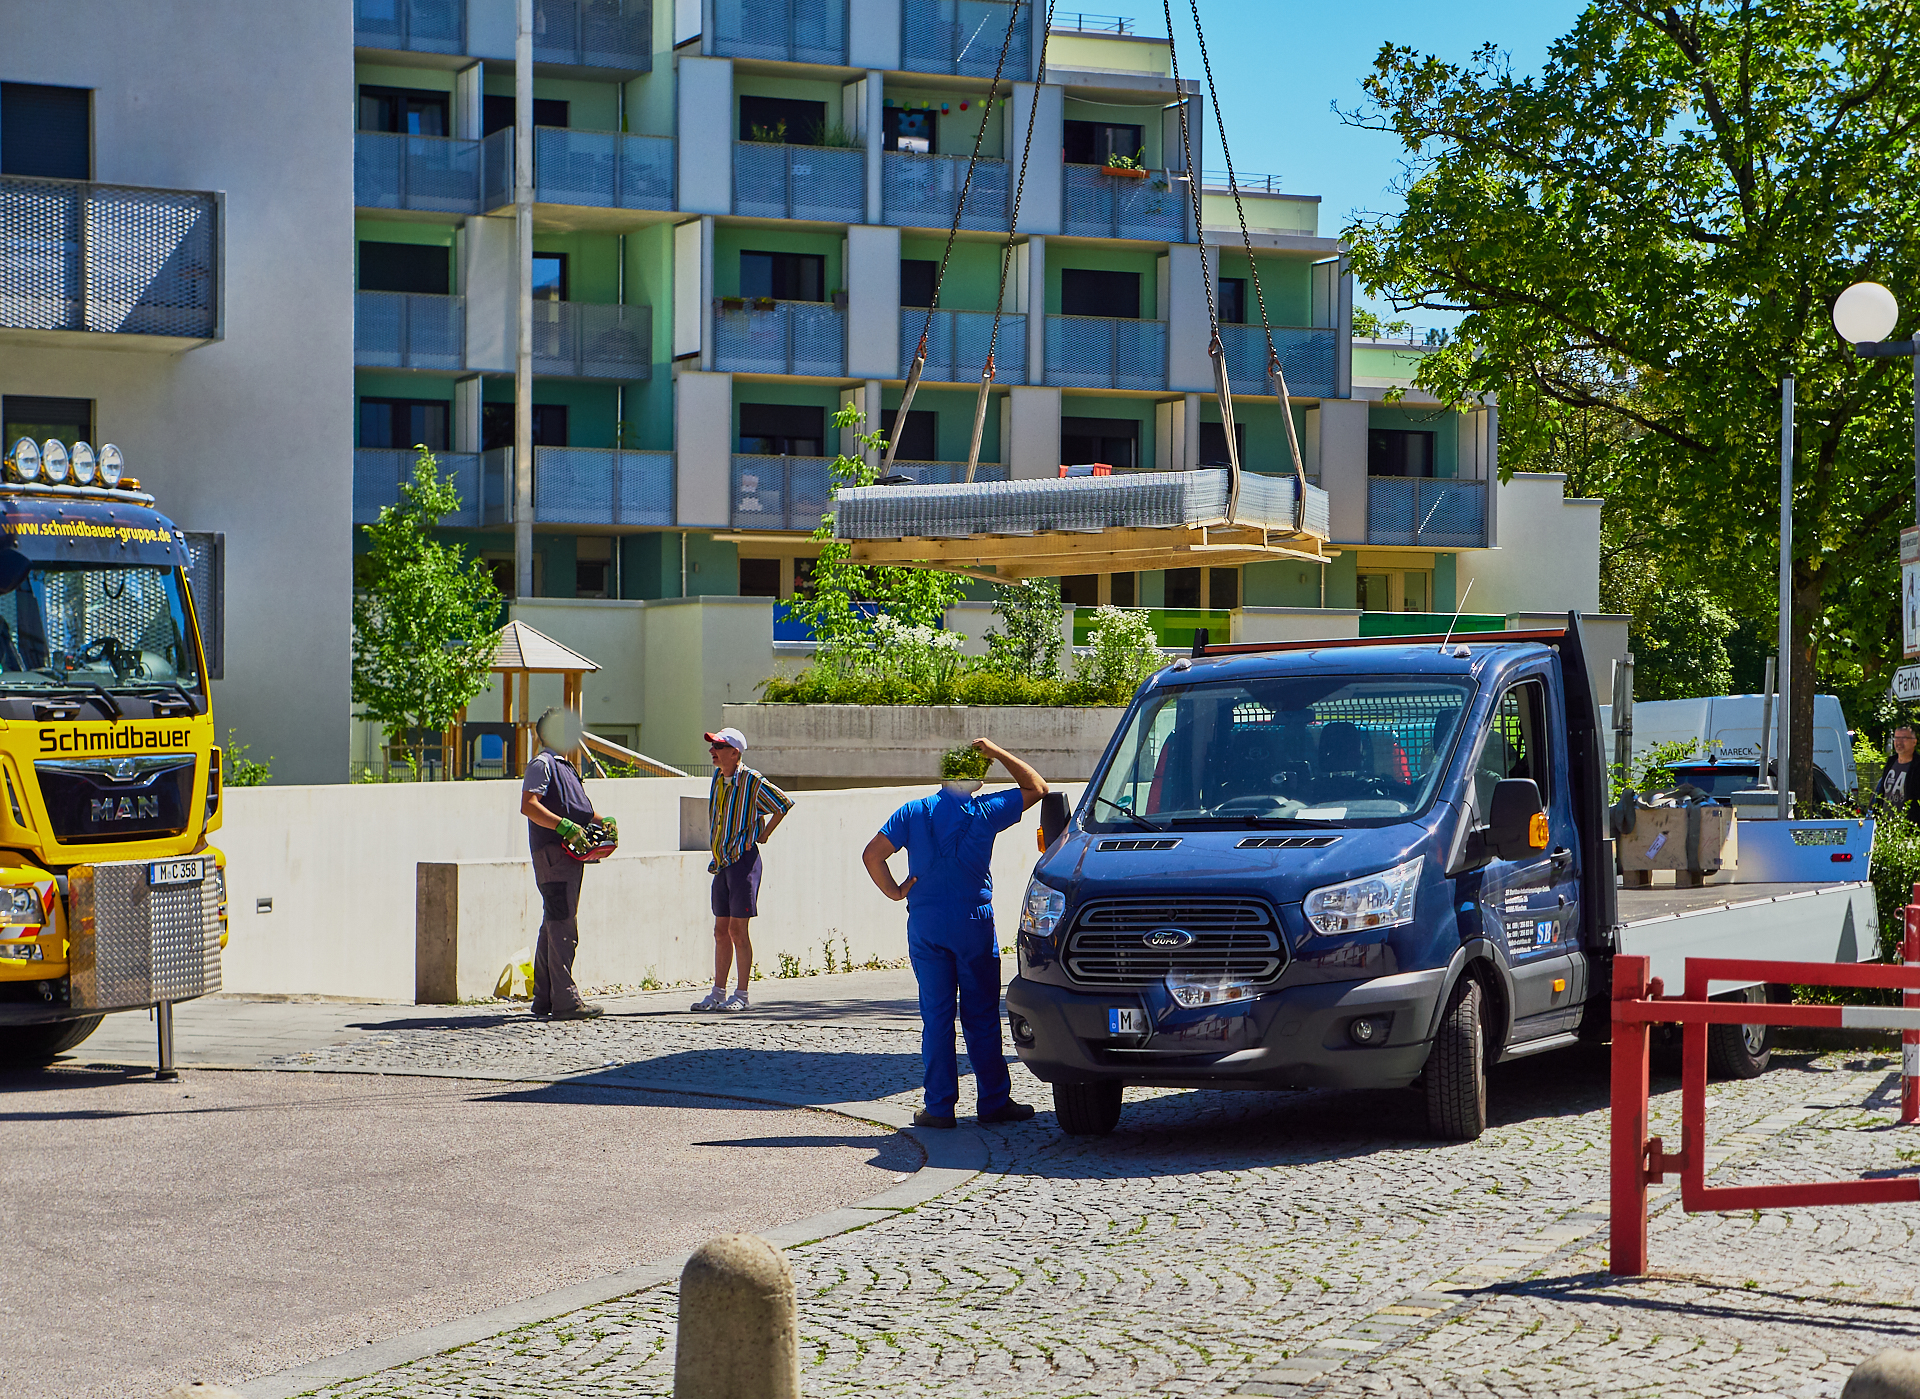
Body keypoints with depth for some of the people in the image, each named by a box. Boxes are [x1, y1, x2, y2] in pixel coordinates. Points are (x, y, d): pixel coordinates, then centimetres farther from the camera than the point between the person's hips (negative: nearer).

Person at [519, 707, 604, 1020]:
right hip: (552, 853, -10)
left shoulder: (565, 767, 23)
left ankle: (543, 998, 17)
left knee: (554, 926, 12)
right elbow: (528, 806, -20)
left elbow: (579, 809, 30)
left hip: (569, 854, 10)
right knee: (562, 927, -12)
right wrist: (564, 826, -27)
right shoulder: (542, 765, -7)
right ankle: (565, 1000, -13)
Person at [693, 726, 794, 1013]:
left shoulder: (750, 780, -11)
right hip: (721, 861, 7)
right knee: (721, 931, 10)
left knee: (737, 930, -5)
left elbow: (784, 804, -7)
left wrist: (761, 836, -6)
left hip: (743, 860, -7)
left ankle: (741, 995, 1)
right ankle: (718, 993, 15)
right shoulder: (718, 778, 12)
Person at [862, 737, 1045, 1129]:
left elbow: (872, 854, -4)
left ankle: (939, 1107, 4)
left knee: (935, 1015, 5)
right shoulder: (984, 811, -1)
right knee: (981, 1015, 4)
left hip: (925, 924, 2)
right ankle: (994, 1101, 6)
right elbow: (1036, 787, 10)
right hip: (973, 921, -2)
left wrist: (894, 891, 6)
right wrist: (995, 751, 11)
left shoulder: (914, 812, 4)